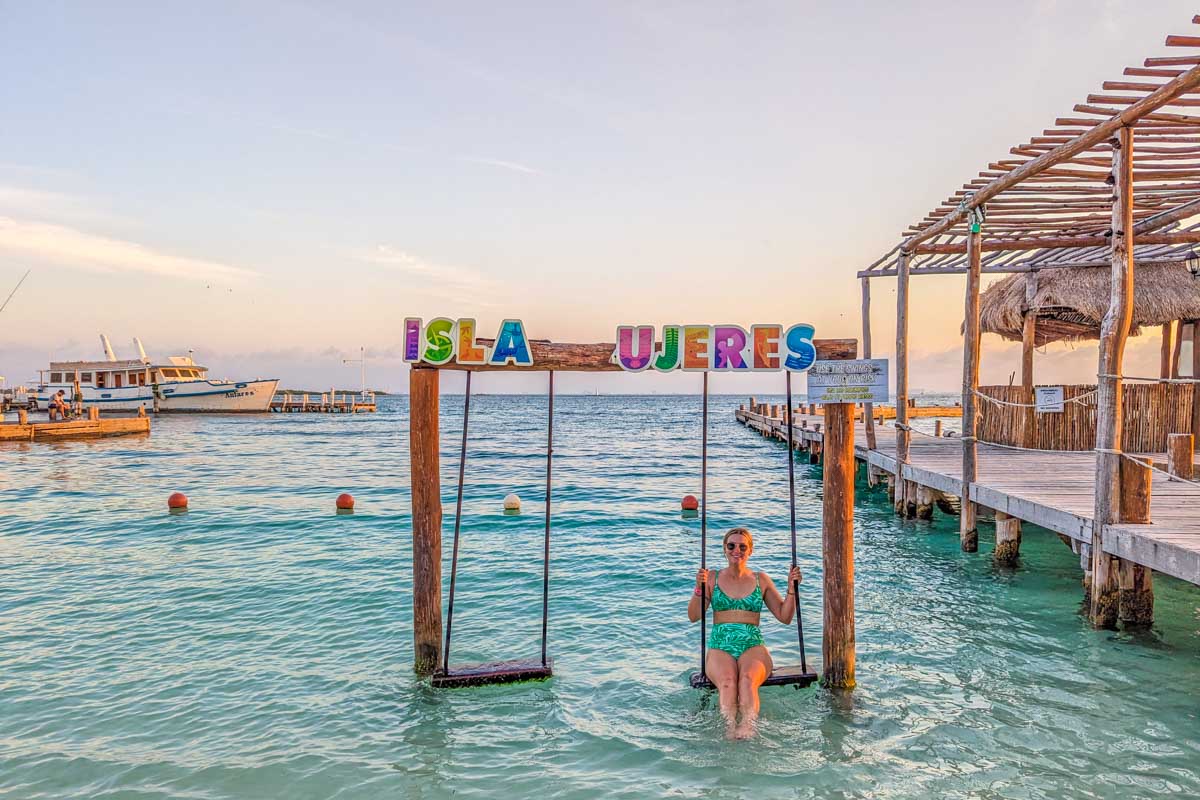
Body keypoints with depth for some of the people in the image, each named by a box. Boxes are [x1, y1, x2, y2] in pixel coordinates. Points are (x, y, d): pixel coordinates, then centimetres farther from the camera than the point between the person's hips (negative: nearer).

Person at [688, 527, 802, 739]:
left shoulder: (761, 580, 17)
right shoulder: (713, 578, 14)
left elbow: (785, 617, 16)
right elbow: (694, 616, 5)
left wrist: (792, 588, 2)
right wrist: (700, 587, -10)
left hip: (753, 647, 0)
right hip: (720, 648, 0)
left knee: (748, 680, -35)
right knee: (727, 682, -35)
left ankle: (748, 728, -50)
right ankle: (730, 729, -49)